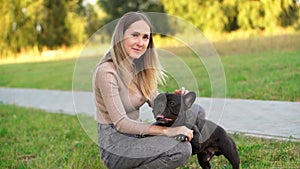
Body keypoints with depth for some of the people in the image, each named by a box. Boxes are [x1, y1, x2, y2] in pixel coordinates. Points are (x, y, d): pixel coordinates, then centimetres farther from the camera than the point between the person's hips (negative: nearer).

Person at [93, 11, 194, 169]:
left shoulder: (138, 67, 5)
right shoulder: (107, 72, -20)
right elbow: (120, 123, -23)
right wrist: (166, 131, -27)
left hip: (135, 134, 9)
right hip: (114, 144, -8)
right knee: (181, 149, -26)